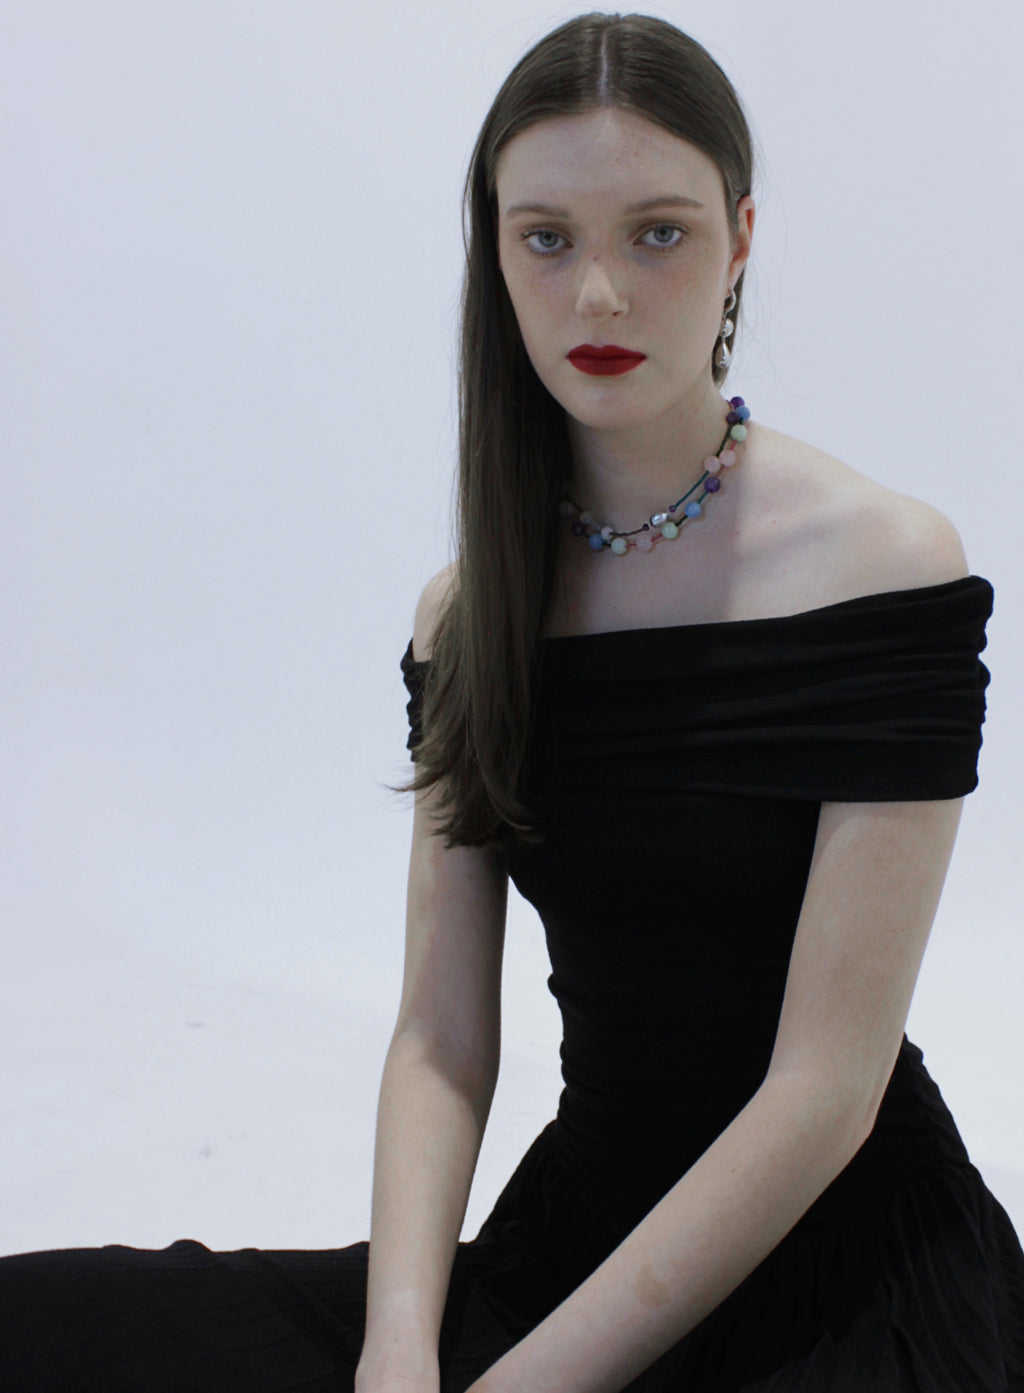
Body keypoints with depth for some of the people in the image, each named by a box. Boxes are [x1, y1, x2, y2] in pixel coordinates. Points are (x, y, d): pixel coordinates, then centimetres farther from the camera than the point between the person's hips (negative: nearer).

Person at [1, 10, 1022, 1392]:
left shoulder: (885, 558, -11)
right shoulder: (468, 613, 4)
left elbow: (825, 1086, -16)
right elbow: (442, 1042, -1)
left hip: (859, 1273, -4)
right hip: (575, 1233, 5)